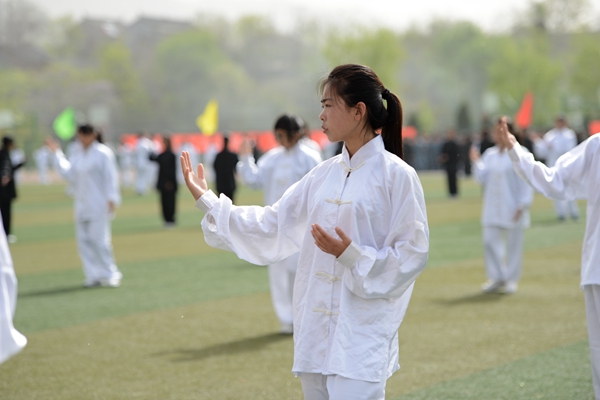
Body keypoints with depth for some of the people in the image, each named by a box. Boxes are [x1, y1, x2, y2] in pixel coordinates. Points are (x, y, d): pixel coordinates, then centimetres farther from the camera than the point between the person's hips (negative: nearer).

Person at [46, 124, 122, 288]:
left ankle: (110, 274, 1)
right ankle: (93, 276, 10)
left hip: (98, 205, -7)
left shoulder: (103, 153, -6)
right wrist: (57, 153, 8)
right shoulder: (78, 156, 14)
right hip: (82, 204, 7)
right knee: (83, 240, 4)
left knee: (99, 239, -10)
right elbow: (68, 173, 7)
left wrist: (111, 199, -13)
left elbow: (110, 176, -8)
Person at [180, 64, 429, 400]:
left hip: (362, 333, -7)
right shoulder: (325, 174, 10)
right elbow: (273, 225, 13)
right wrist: (208, 202, 12)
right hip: (316, 330, 7)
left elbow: (411, 255, -10)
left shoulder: (396, 176, -9)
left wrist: (353, 256, -21)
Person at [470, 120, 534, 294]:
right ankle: (496, 278, 11)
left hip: (513, 208, -5)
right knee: (490, 242, 1)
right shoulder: (489, 154, 10)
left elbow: (526, 182, -8)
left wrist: (522, 205, -14)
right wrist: (476, 162, -4)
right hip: (492, 208, 5)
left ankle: (512, 280, 12)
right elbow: (482, 178, 9)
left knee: (513, 245, 2)